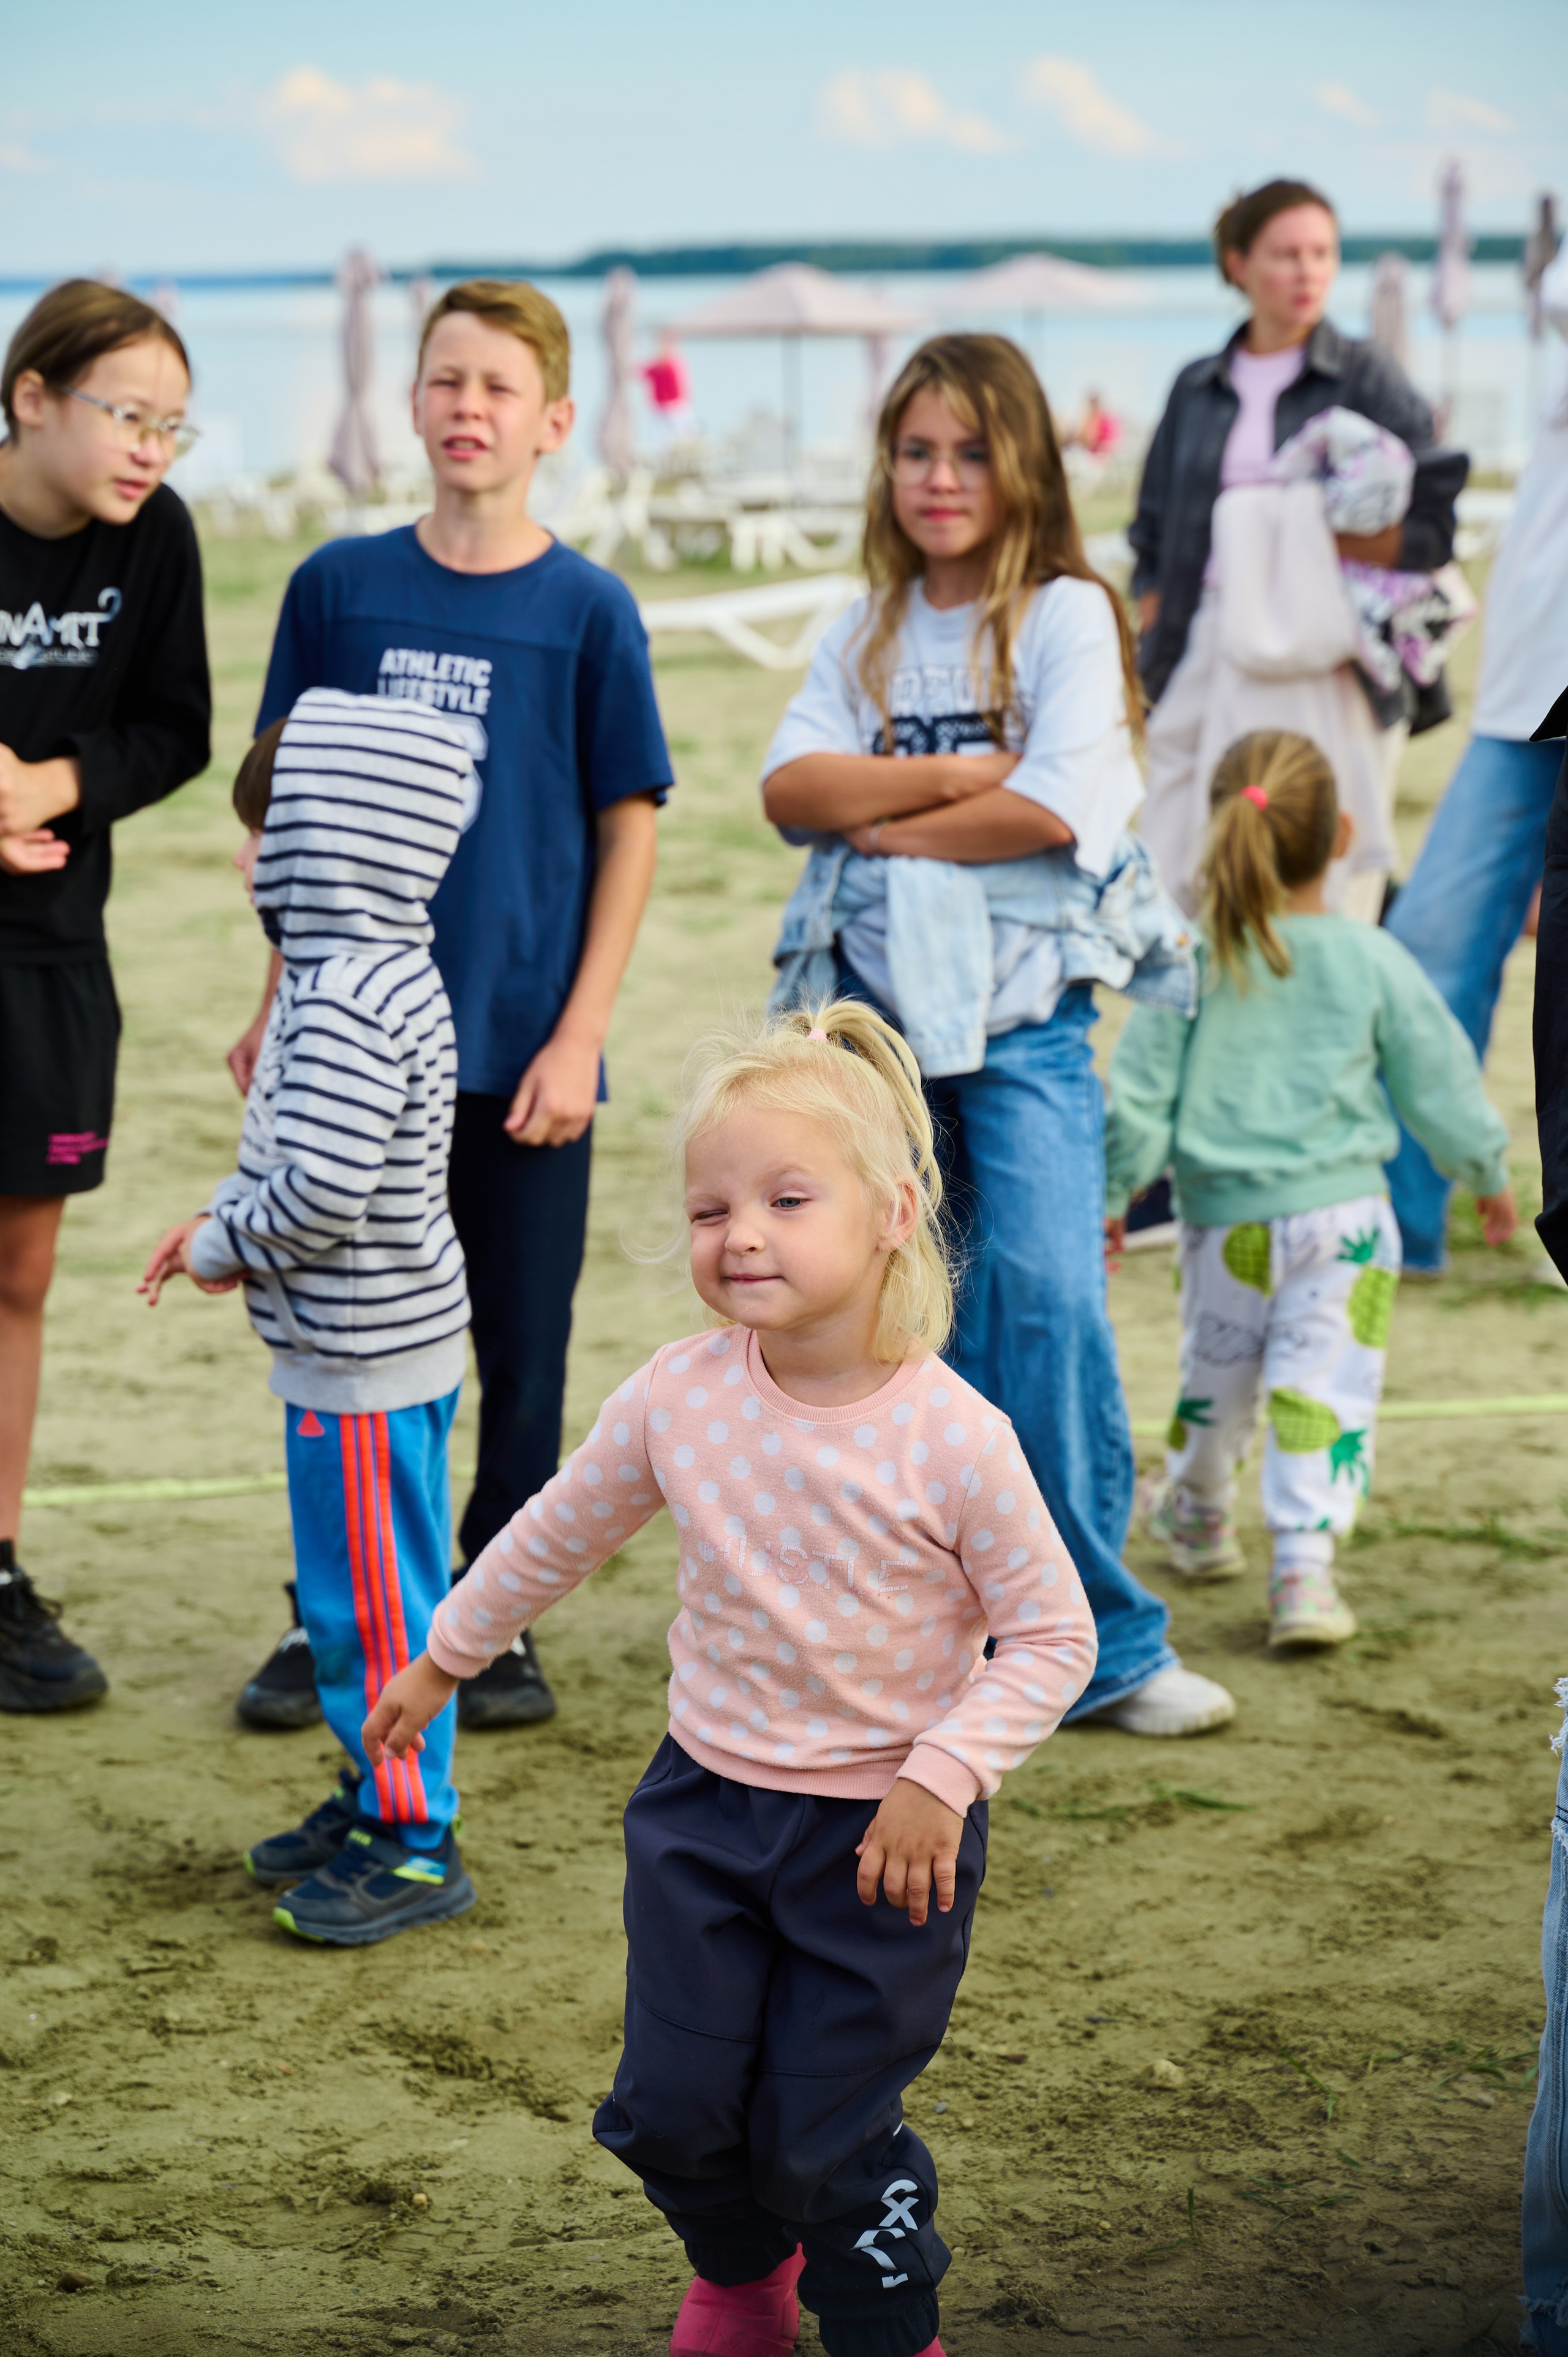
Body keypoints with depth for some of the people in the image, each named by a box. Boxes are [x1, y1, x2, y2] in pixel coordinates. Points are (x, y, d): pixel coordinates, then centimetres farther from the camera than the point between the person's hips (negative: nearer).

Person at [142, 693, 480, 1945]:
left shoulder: (344, 1004, -24)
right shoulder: (377, 975, 9)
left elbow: (321, 1195, -29)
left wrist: (226, 1247, -12)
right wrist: (221, 1220, 10)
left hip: (364, 1362, -10)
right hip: (383, 1339, 10)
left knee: (371, 1597, 0)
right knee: (356, 1591, 20)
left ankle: (414, 1843, 11)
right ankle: (379, 1794, 32)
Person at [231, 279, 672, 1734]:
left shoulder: (587, 611, -4)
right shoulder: (338, 587, 2)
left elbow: (630, 829, -1)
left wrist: (580, 1037, -7)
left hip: (522, 1049, -2)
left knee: (520, 1355, 7)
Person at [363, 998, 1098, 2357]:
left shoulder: (954, 1440, -21)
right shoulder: (679, 1397, -10)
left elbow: (1055, 1638, -12)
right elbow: (560, 1532, 8)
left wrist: (942, 1781, -22)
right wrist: (444, 1659, 19)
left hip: (884, 1832, -4)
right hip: (707, 1804, 4)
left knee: (828, 2134, 2)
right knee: (673, 2106, 10)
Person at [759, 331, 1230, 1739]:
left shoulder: (1065, 616, 0)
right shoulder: (870, 633, 13)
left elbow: (1057, 806, -14)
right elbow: (790, 789, -1)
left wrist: (883, 820, -5)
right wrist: (958, 776, -12)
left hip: (1026, 1008, -4)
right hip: (882, 1006, 4)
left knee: (1047, 1297, -14)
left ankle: (1101, 1643, -5)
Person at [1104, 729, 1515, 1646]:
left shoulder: (1194, 963, -7)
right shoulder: (1375, 962, -7)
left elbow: (1139, 1097, -5)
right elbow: (1441, 1088, 2)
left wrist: (1110, 1200, 8)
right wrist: (1489, 1175, 19)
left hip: (1223, 1216, 2)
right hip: (1342, 1210, -2)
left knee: (1218, 1369, 21)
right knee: (1324, 1390, -1)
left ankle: (1199, 1514, 43)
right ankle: (1305, 1568, -12)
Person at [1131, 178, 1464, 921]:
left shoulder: (1370, 380, 4)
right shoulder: (1197, 389, 15)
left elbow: (1430, 533, -3)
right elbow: (1151, 540, 19)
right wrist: (1156, 642, 5)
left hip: (1328, 668, -3)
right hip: (1205, 658, 3)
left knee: (1324, 907, -7)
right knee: (1170, 894, -2)